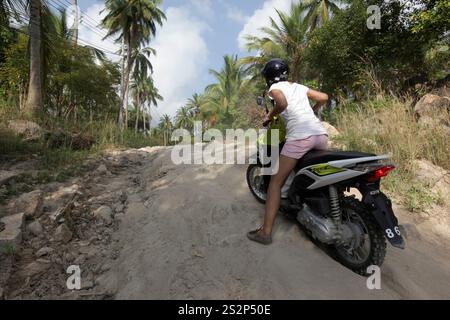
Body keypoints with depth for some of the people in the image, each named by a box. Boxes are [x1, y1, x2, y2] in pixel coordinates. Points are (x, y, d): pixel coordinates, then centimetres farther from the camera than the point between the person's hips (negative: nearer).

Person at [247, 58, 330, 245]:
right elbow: (324, 97, 28)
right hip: (321, 134, 7)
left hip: (299, 136, -6)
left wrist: (270, 116, 3)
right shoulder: (299, 86, 25)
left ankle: (266, 232, 1)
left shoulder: (275, 87, 8)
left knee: (276, 182, 0)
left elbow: (282, 103, -13)